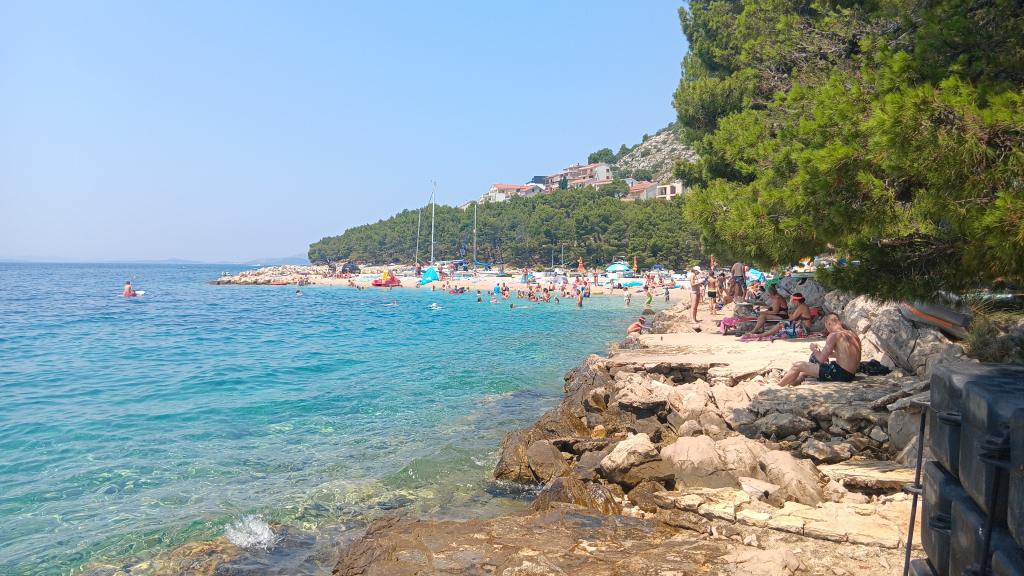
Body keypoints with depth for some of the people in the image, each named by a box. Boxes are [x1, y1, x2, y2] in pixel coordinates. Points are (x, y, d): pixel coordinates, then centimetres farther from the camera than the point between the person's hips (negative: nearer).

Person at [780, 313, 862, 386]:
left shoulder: (834, 335, -15)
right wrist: (825, 352, 24)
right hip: (850, 374, 9)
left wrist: (814, 349, 6)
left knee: (798, 366, -3)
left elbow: (821, 359, -13)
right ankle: (795, 381, 34)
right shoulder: (852, 333, 9)